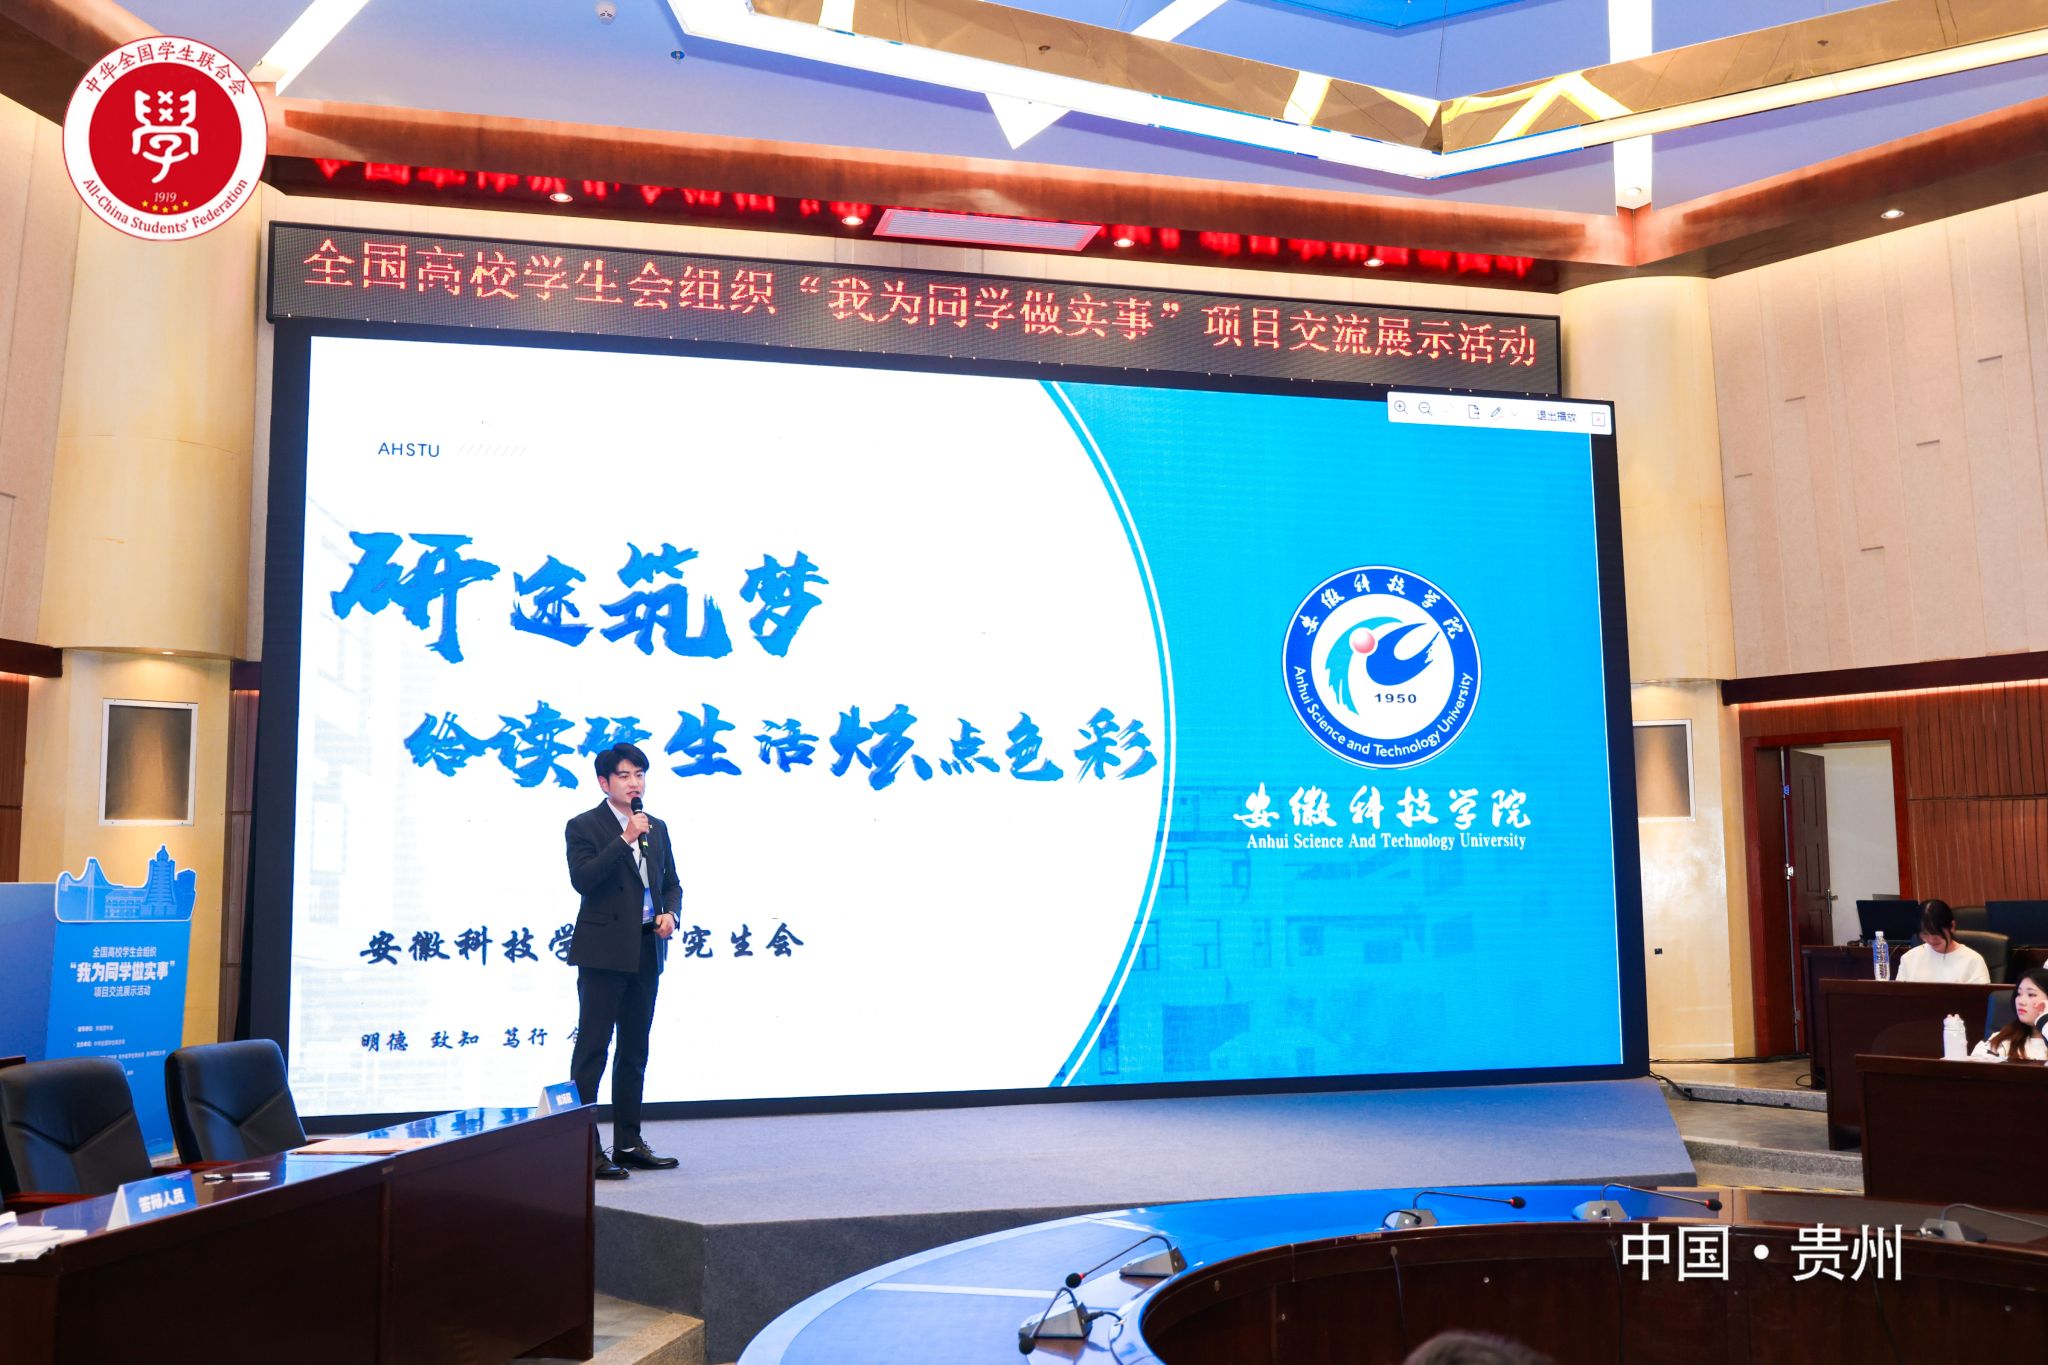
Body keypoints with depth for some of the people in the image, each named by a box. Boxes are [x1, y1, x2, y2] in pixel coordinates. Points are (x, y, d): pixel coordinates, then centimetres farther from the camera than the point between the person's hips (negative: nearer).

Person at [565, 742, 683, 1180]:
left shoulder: (656, 828, 13)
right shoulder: (584, 827, -4)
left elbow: (671, 882, 19)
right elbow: (582, 880, -18)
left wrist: (671, 913, -1)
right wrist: (625, 840, -21)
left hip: (646, 952, 7)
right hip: (603, 951, -7)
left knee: (634, 1052, 12)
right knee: (592, 1050, -4)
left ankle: (628, 1144, 21)